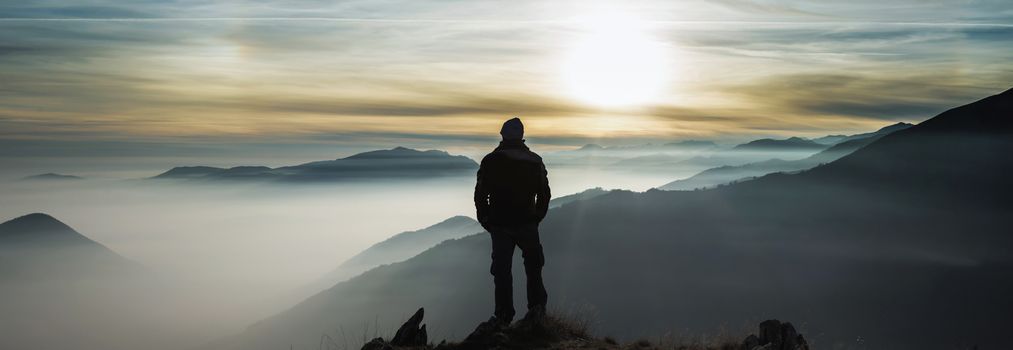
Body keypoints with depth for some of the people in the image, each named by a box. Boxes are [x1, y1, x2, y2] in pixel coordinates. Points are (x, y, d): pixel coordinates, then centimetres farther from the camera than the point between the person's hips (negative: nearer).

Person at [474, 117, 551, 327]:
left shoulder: (491, 161, -5)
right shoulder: (535, 161, 1)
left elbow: (480, 194, -3)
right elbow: (544, 193, 6)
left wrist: (485, 220, 9)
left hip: (500, 225, -1)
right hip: (528, 224, 1)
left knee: (502, 270, 5)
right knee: (533, 267, 16)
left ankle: (504, 315, 6)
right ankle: (537, 306, 9)